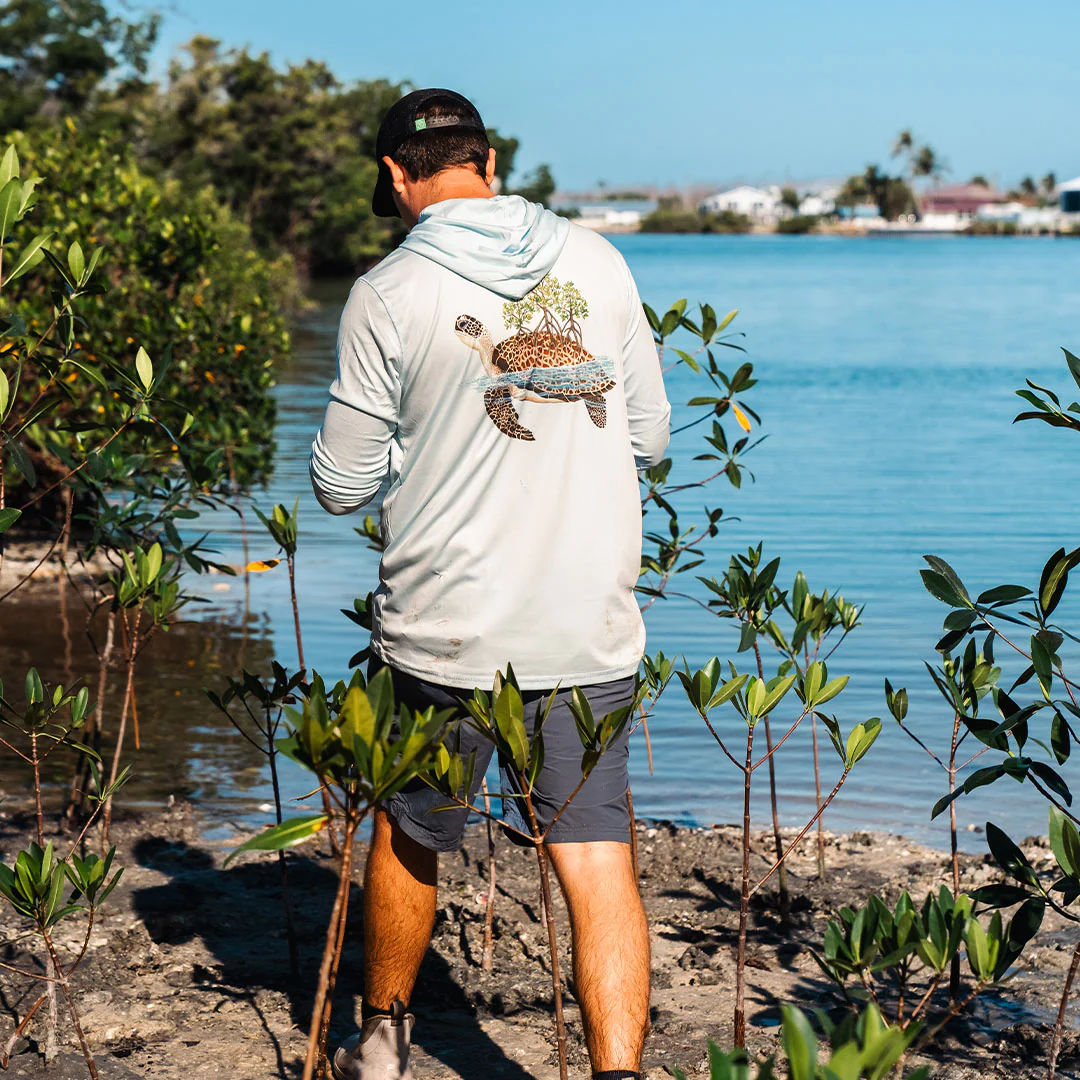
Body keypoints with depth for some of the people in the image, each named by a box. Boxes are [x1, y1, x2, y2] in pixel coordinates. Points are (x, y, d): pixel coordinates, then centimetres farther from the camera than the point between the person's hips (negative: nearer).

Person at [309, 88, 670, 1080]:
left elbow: (342, 485, -1)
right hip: (594, 628, 2)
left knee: (409, 839, 19)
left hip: (449, 630, -1)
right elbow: (648, 436, 10)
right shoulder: (596, 262, 3)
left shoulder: (390, 294, -7)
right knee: (597, 860, 3)